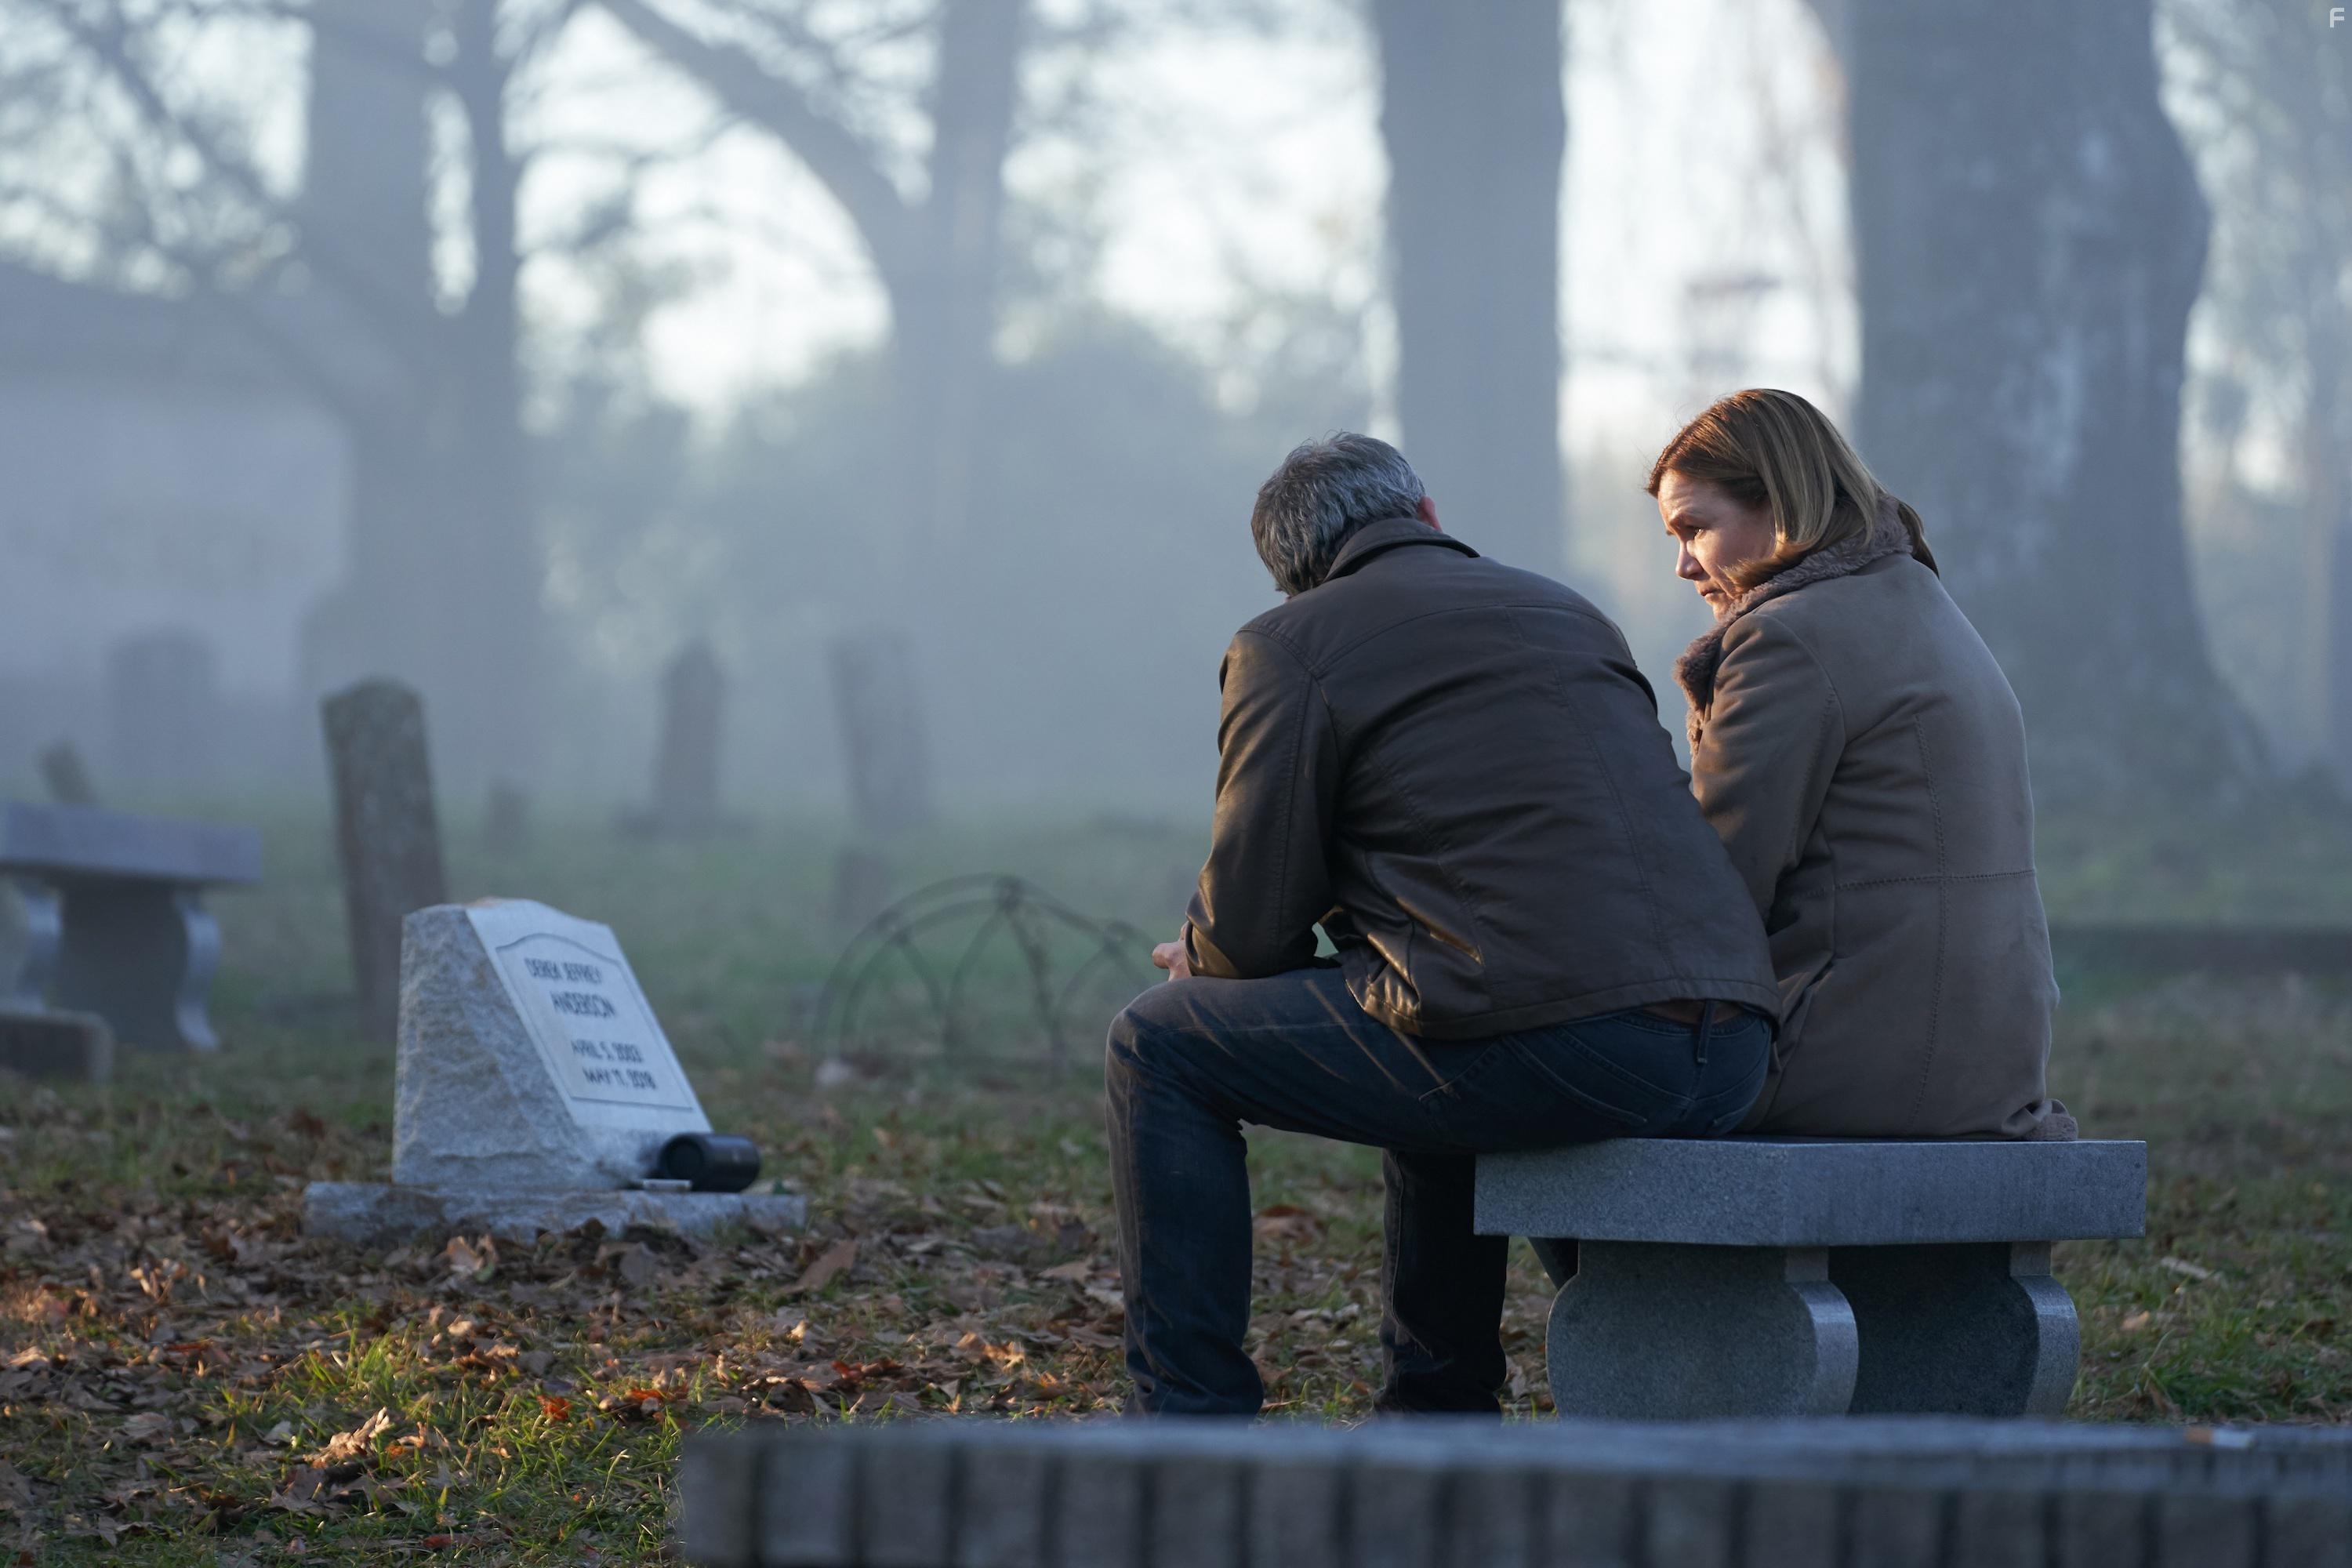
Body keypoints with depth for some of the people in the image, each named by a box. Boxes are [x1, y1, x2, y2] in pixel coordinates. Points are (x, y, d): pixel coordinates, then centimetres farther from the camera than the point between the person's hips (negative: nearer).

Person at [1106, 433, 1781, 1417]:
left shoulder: (1289, 646, 6)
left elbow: (1254, 922, 2)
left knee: (1160, 1050, 11)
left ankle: (1197, 1434, 10)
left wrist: (1203, 958, 27)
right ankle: (1441, 1418, 41)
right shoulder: (1571, 615, 26)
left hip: (1557, 1054, -7)